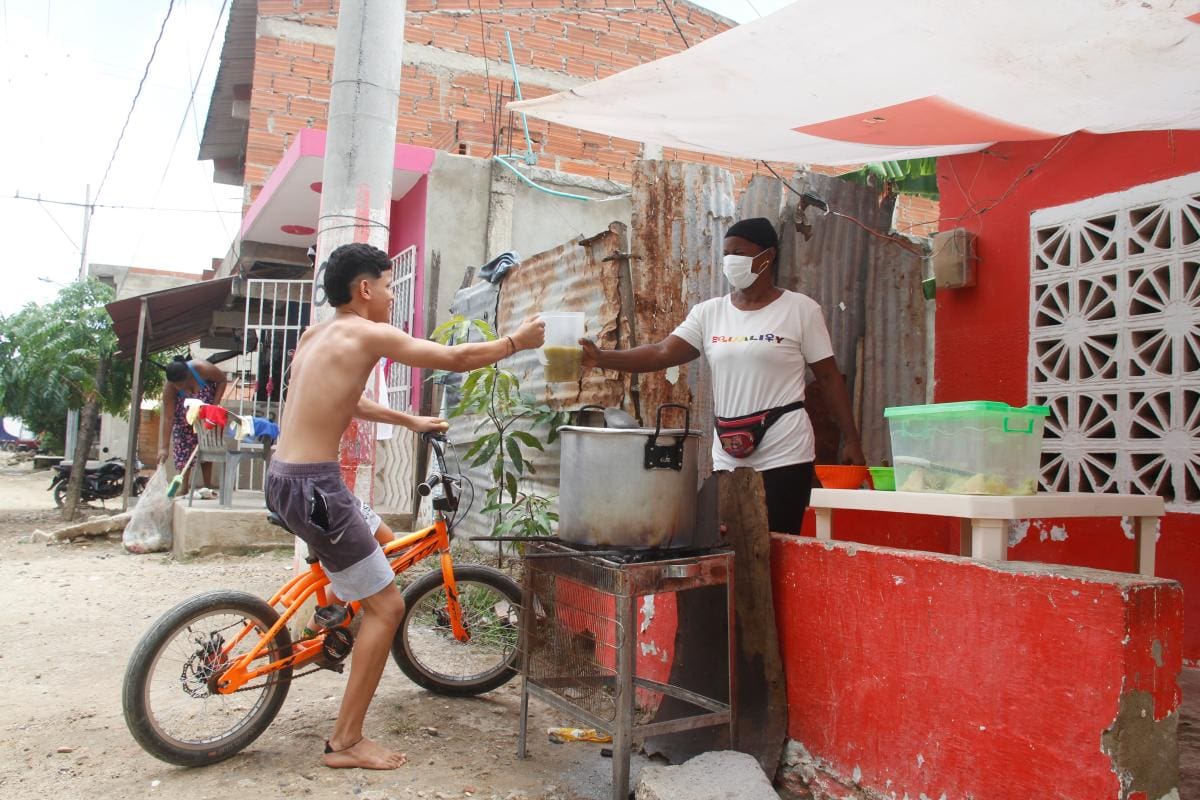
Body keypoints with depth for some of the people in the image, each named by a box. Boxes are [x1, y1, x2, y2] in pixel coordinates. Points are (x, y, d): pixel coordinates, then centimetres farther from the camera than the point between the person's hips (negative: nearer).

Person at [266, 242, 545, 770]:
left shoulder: (315, 334, 15)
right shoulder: (369, 334, -11)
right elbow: (457, 359, -6)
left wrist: (410, 421, 35)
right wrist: (516, 341, 9)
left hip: (283, 478, 9)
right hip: (314, 486, -9)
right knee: (387, 606, -2)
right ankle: (345, 743, 5)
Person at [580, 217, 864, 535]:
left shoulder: (801, 309, -2)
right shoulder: (709, 313, 7)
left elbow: (829, 377, 0)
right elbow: (662, 353, -4)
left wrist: (851, 440, -4)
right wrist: (601, 358, -18)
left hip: (784, 459, -4)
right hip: (727, 459, 4)